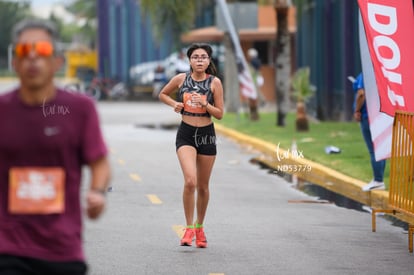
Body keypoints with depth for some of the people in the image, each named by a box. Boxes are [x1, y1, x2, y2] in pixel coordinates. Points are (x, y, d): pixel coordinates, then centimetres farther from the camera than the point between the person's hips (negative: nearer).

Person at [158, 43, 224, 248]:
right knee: (190, 181, -21)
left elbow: (219, 114, -1)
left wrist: (204, 104, -18)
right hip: (186, 134, -1)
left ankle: (199, 226, 32)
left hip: (207, 134, 1)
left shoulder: (214, 82, -3)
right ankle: (188, 228, -10)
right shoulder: (181, 79, -1)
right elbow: (163, 94, 17)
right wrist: (174, 104, -2)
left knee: (203, 186, 11)